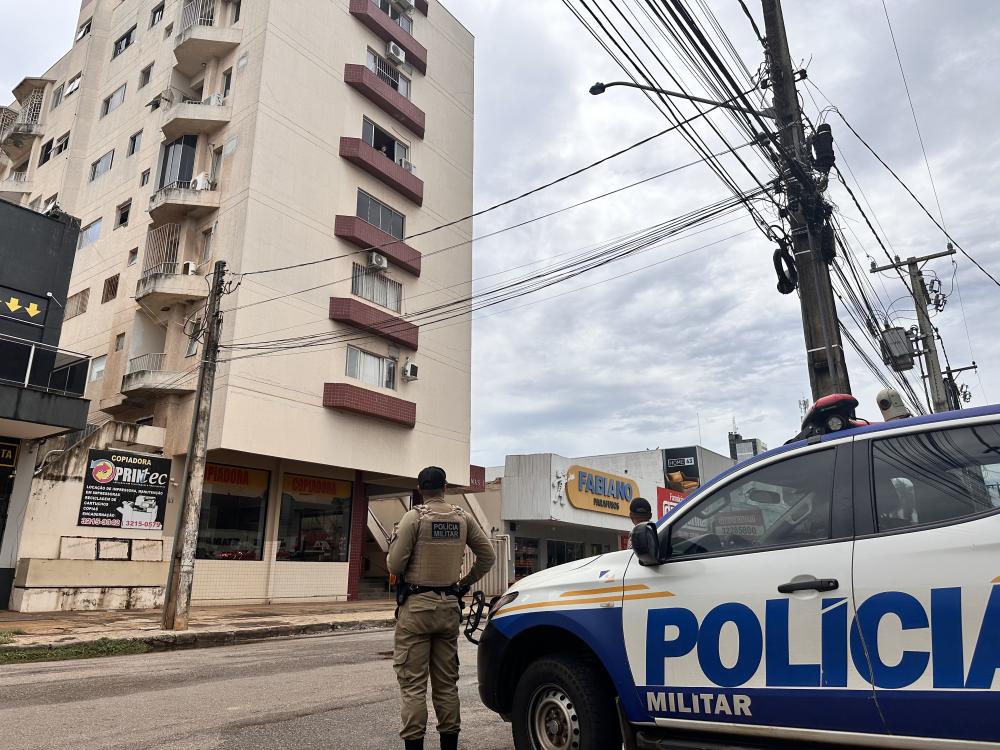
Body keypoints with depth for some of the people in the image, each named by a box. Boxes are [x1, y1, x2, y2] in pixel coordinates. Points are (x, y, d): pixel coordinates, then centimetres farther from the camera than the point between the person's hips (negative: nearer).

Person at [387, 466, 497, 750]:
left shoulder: (414, 517, -9)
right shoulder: (463, 518, 4)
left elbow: (395, 565, -12)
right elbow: (487, 556, 8)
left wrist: (395, 542, 8)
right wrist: (465, 583, 18)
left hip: (417, 606, -4)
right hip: (449, 606, 5)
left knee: (412, 683, 1)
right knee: (447, 682, 14)